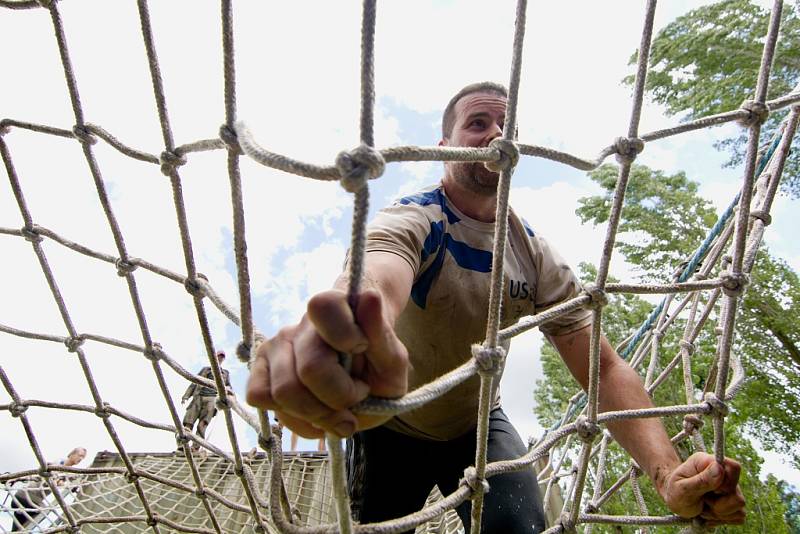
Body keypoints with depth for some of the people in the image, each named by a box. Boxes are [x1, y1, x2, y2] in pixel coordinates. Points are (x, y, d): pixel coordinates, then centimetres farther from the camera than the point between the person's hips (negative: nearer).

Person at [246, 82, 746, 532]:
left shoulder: (537, 256, -11)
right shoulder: (410, 221, -26)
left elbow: (604, 367, -18)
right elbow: (375, 281, -51)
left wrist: (668, 473, -36)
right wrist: (348, 343, -77)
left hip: (477, 423, 3)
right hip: (390, 428, -2)